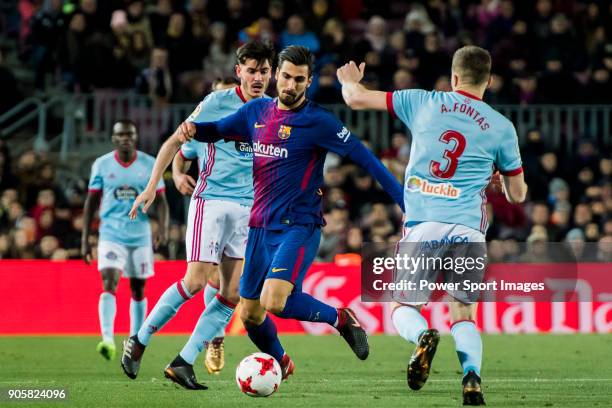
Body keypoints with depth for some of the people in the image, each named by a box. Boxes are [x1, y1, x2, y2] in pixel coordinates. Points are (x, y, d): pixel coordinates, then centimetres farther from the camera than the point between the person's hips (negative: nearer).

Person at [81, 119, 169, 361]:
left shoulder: (150, 165, 2)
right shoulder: (101, 165, 2)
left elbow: (160, 200, 3)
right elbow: (91, 202, 7)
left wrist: (163, 227, -14)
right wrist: (85, 239, 3)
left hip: (140, 236, 1)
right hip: (111, 234, -1)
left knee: (138, 290, 8)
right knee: (109, 284, -19)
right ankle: (107, 340, -30)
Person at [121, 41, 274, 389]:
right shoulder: (215, 104, -3)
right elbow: (183, 146, 3)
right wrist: (179, 174, -16)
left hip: (250, 209, 4)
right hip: (211, 200, -4)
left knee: (234, 292, -6)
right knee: (196, 281, -14)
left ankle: (183, 363, -1)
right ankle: (139, 341, 3)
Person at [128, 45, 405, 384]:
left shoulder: (317, 121, -10)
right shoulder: (256, 112, 8)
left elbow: (364, 158, -13)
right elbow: (212, 131, 20)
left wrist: (405, 202, -18)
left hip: (298, 227, -6)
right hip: (260, 227, 6)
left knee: (273, 302, -27)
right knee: (249, 315, 10)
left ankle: (339, 318, -3)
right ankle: (280, 365, 37)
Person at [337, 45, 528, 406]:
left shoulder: (423, 103, 4)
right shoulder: (502, 127, 5)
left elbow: (357, 98, 10)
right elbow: (518, 194, 13)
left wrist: (350, 79, 33)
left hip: (422, 226, -1)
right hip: (467, 229, 1)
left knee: (403, 307, 13)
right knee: (464, 317, 11)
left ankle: (423, 336, -22)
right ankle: (472, 375, -18)